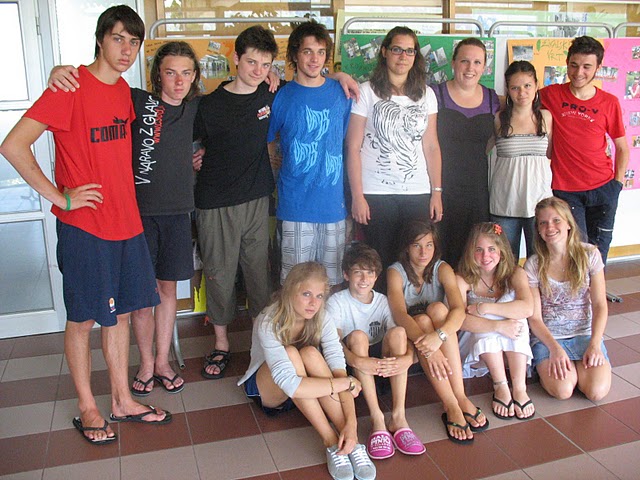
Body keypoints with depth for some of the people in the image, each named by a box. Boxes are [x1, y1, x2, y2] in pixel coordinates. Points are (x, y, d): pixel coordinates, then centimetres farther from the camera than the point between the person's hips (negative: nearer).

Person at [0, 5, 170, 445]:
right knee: (83, 318, 7)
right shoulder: (71, 87, -14)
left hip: (126, 222, 7)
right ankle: (87, 409, 24)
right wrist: (60, 197, -17)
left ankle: (123, 401, 29)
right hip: (84, 227, -7)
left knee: (121, 312, 15)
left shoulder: (124, 90, 8)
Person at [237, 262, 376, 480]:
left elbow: (339, 370, -28)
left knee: (310, 353, -32)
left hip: (309, 394, 3)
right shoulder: (268, 323, -30)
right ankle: (331, 442, -33)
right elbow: (290, 385, -41)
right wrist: (347, 383, -35)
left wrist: (351, 422, -41)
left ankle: (350, 440, -31)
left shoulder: (321, 319, -17)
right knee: (291, 353, -35)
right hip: (269, 390, -3)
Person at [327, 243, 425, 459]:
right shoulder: (336, 302, -5)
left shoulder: (384, 302, 4)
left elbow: (406, 338, -8)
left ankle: (398, 417, -30)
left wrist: (408, 358, -33)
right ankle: (377, 419, -37)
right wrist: (357, 361, -42)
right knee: (357, 335, -32)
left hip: (381, 362, 3)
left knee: (397, 332, -25)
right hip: (352, 364, -2)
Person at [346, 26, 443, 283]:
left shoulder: (426, 94, 11)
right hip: (376, 194, -3)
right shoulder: (367, 92, 0)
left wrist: (437, 192, 5)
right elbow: (354, 148, -3)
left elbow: (432, 147, 11)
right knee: (380, 264, 2)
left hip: (418, 194, 3)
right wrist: (357, 196, -8)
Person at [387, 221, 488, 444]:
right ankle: (451, 406, -38)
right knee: (422, 319, -32)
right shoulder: (396, 272, -11)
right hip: (409, 340, -1)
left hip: (444, 341, 2)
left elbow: (459, 310, -23)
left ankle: (460, 395, -34)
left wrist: (438, 336, -44)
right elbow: (399, 314, -28)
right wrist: (427, 347, -45)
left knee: (437, 308, -27)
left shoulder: (442, 269, -6)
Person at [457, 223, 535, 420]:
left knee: (516, 317, -27)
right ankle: (500, 387, -24)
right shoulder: (463, 279, -12)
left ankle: (520, 387, -26)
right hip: (477, 346, -1)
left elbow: (527, 308, -27)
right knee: (485, 322, -31)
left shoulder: (515, 273, -7)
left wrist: (484, 308, -30)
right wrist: (498, 326, -40)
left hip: (513, 347, 2)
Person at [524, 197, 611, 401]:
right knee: (563, 390, -25)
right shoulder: (533, 266, -5)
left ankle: (578, 364, 10)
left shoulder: (589, 255, -2)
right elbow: (535, 318, -7)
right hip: (547, 337, -1)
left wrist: (595, 344, -15)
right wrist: (555, 349, -22)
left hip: (585, 334, 2)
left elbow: (600, 305, -2)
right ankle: (546, 367, 8)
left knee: (597, 391, -21)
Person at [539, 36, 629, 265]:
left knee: (598, 250, 6)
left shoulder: (609, 103, 3)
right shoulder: (550, 95, -1)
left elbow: (622, 147, 11)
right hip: (565, 190, -1)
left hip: (602, 188, 2)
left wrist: (618, 182, 3)